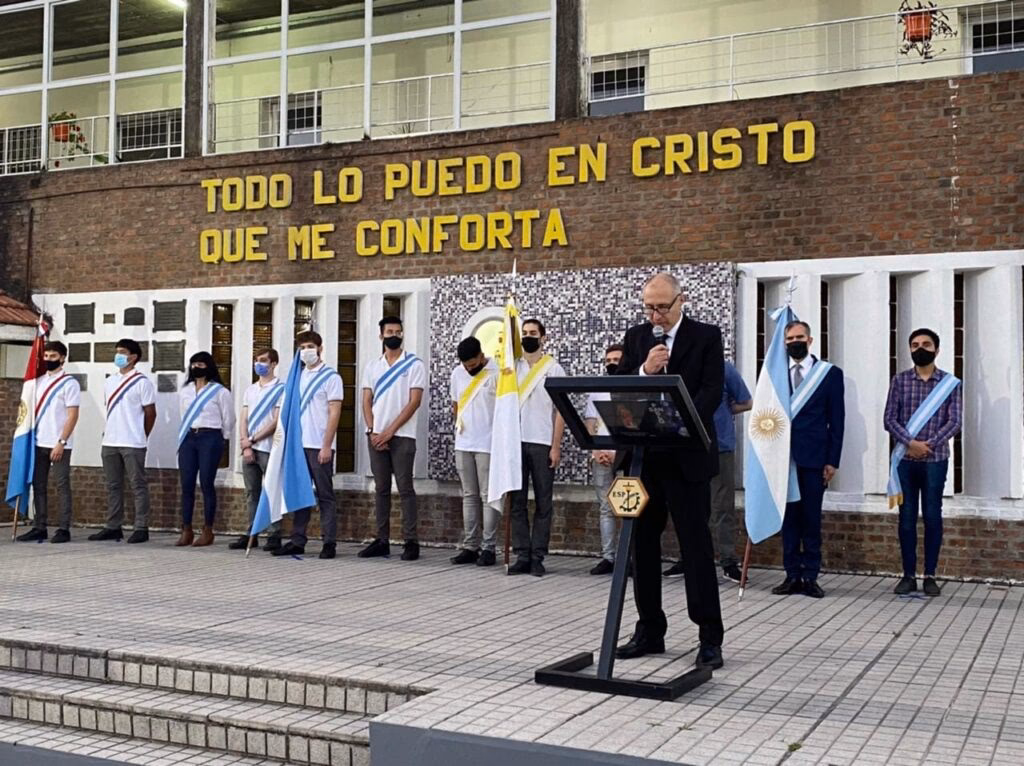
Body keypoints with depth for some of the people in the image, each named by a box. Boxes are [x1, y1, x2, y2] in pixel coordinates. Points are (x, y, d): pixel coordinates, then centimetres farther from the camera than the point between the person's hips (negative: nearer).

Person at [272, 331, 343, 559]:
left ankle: (329, 543, 3)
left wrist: (326, 446, -15)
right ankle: (297, 542, 14)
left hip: (319, 446, -6)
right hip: (298, 445, 6)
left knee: (325, 496, -1)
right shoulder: (298, 376, 15)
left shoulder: (330, 377, -3)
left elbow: (334, 413, -8)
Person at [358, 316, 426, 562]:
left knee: (405, 488, -5)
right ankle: (382, 540, 11)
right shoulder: (372, 367, 13)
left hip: (402, 436, -4)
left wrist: (390, 431, -12)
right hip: (376, 436, 4)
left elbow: (414, 401, -7)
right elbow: (367, 402, 10)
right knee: (381, 489, 7)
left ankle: (411, 541, -2)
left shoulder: (414, 364, 0)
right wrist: (373, 431, -5)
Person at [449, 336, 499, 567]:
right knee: (469, 496, 10)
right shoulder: (457, 373, 8)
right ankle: (470, 547, 15)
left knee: (487, 497, -2)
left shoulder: (496, 373, -11)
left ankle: (488, 548, 2)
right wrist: (461, 424, 11)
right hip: (462, 444, 6)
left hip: (488, 445, -6)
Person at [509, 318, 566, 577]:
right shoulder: (513, 367, 12)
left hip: (542, 443, -3)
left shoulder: (553, 369, 4)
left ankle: (537, 557, 5)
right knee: (517, 501, 2)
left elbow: (560, 409, 0)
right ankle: (522, 556, 6)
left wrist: (556, 446, -7)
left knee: (543, 502, 0)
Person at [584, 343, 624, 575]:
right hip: (601, 457, 4)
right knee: (605, 508, 4)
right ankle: (607, 557, 7)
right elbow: (589, 424, 10)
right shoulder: (597, 391, 15)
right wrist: (596, 450, -5)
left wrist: (618, 452, -12)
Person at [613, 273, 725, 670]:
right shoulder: (635, 337, 10)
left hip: (686, 455, -4)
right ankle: (649, 630, 20)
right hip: (642, 455, 4)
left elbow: (711, 391, -11)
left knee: (697, 545, -3)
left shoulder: (707, 336, -1)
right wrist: (644, 371, -14)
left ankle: (710, 637, 4)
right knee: (642, 544, 9)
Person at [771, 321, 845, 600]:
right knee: (788, 518, 5)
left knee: (811, 519, 1)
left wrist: (832, 461, -3)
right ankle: (792, 576, 11)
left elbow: (836, 419, 2)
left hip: (813, 458, -2)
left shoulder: (830, 373, 4)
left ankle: (810, 577, 7)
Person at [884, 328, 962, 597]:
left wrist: (929, 444, -15)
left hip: (935, 460, -1)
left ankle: (930, 576, 11)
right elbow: (889, 419, -1)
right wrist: (910, 443, -15)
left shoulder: (951, 383, 3)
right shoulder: (900, 380, 5)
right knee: (907, 518, 4)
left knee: (932, 517, 3)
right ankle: (909, 575, 11)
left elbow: (955, 422, -4)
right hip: (905, 460, 1)